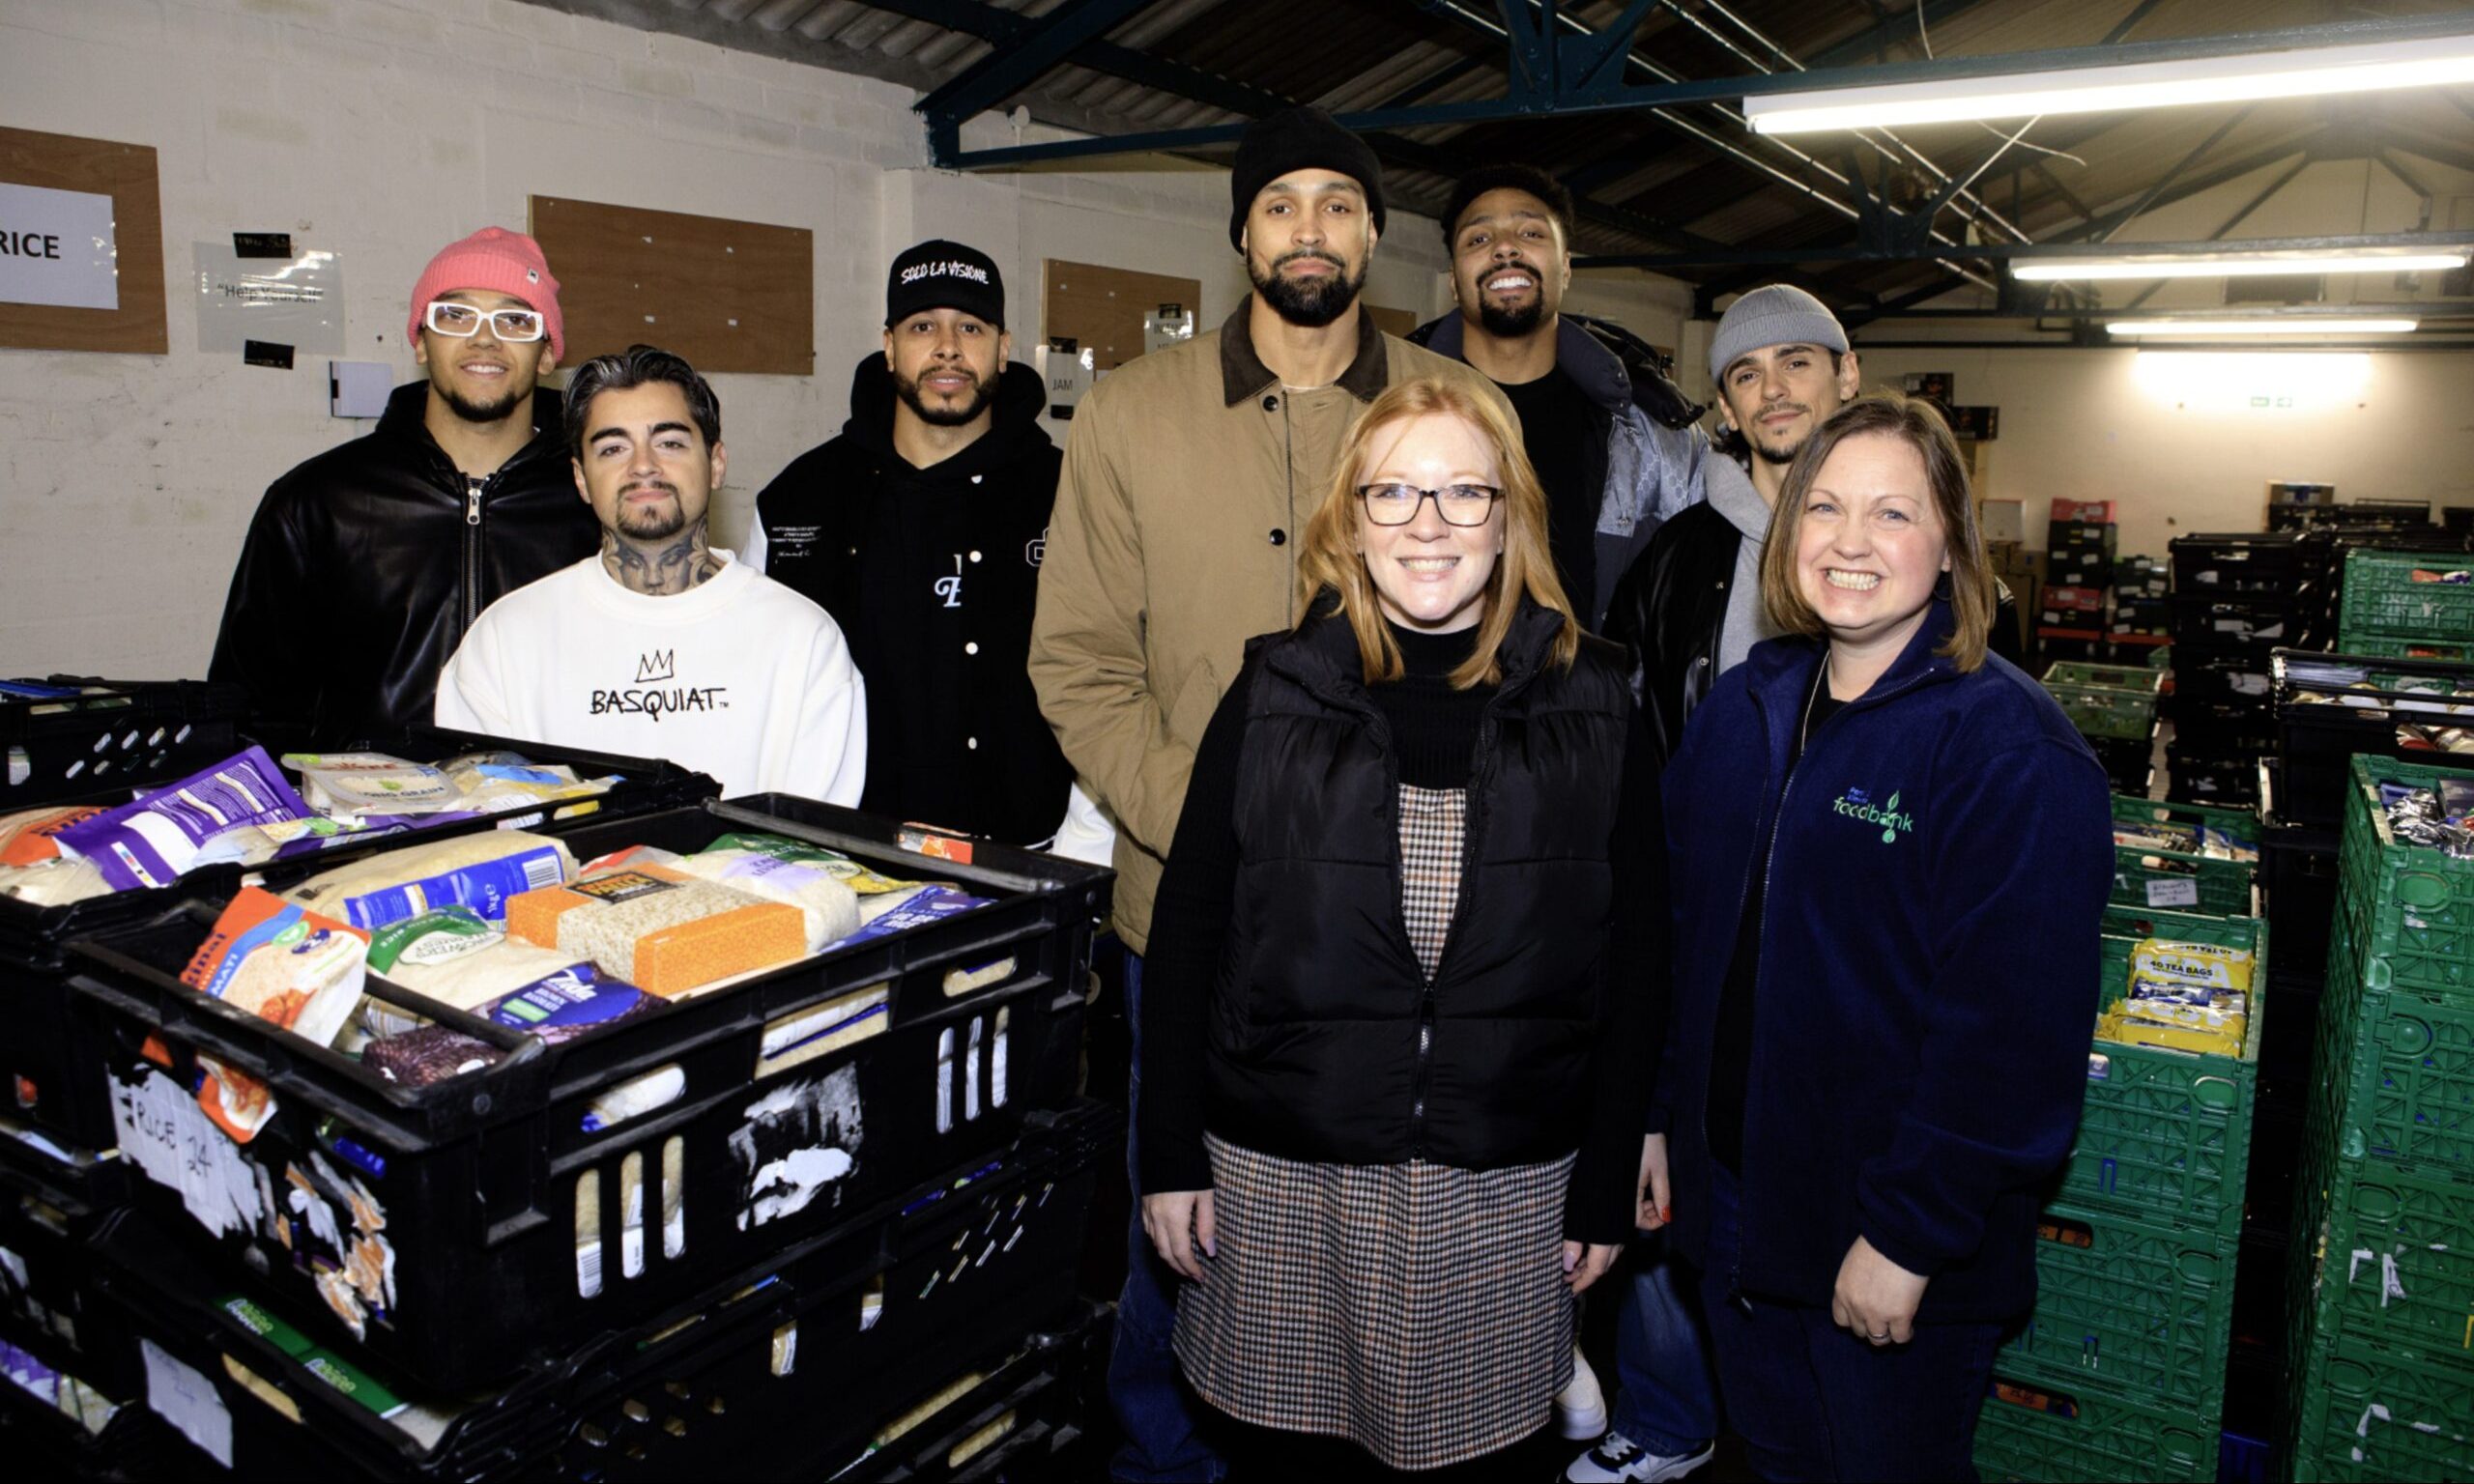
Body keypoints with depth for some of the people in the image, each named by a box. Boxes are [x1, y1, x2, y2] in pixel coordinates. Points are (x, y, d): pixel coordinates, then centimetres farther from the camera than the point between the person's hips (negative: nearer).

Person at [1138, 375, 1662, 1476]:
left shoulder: (1591, 707, 0)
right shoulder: (1275, 694, -1)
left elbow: (1634, 956, 3)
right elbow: (1186, 933, 1)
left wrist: (1608, 1181, 2)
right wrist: (1171, 1156, -1)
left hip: (1506, 1194, 0)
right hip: (1281, 1178, 0)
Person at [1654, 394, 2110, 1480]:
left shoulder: (2010, 749, -17)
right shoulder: (1740, 709, 3)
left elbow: (2012, 1026, -20)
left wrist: (1909, 1233, -20)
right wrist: (1660, 1115, 8)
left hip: (1899, 1259, -5)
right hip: (1731, 1206, 6)